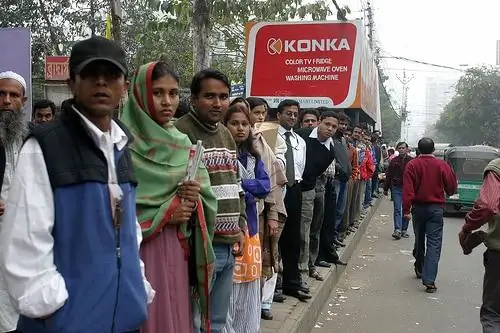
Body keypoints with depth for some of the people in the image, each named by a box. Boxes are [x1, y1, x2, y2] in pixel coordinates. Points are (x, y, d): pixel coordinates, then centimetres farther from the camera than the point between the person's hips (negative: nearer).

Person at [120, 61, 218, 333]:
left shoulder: (183, 143, 10)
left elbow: (204, 198, 11)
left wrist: (196, 196, -10)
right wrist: (165, 213, -15)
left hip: (178, 248, 6)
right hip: (139, 250, -5)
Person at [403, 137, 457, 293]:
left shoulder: (412, 165, -8)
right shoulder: (442, 165, -7)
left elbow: (408, 190, -13)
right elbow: (452, 187, -1)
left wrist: (406, 209, -11)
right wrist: (448, 193, 21)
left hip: (418, 207, 2)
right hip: (436, 208, -1)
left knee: (419, 240, 19)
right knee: (434, 243, -3)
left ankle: (420, 270, 37)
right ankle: (429, 280, -12)